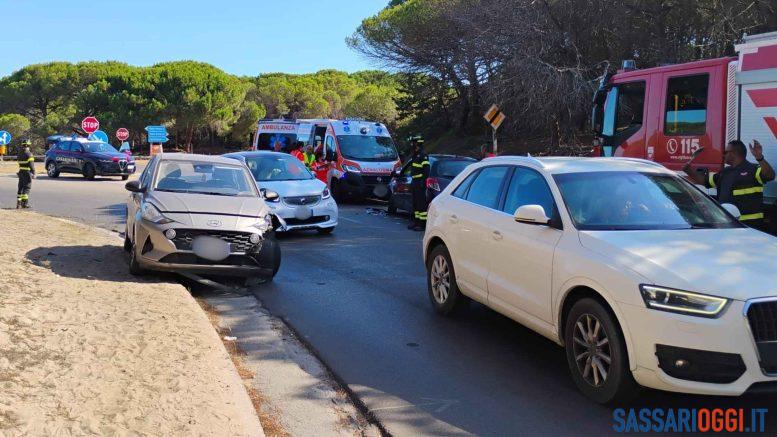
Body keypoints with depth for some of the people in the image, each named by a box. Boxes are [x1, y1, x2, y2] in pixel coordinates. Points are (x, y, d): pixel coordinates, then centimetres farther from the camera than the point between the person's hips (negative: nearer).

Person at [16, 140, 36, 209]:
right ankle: (24, 203, -6)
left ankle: (18, 203, 12)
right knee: (27, 188, -3)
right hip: (27, 173, -7)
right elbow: (31, 165, -18)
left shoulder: (19, 154, 11)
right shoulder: (29, 154, -14)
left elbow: (20, 164, 15)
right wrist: (33, 174, -16)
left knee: (20, 187, 12)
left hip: (21, 172, 7)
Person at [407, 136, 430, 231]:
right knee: (415, 203, 13)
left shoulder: (423, 156, -12)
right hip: (415, 182, 10)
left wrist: (423, 182, -23)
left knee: (421, 203, -9)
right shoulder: (415, 155, 19)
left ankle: (422, 223, -9)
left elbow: (426, 170, -18)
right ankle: (416, 221, 20)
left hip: (420, 183, -10)